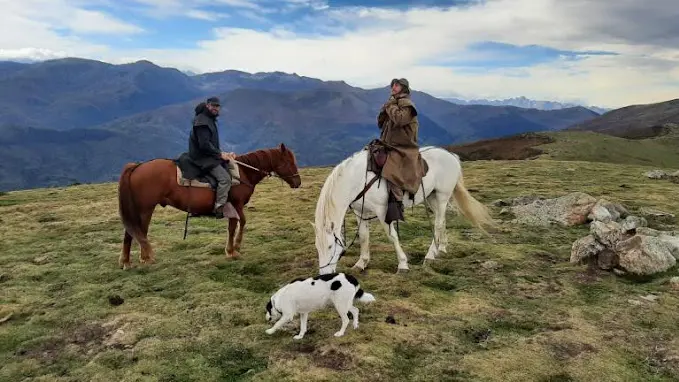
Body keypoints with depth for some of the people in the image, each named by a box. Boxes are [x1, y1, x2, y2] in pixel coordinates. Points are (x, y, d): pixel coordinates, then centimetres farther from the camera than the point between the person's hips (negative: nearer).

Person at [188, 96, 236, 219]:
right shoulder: (202, 121, -14)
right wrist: (220, 154, -16)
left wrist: (223, 153, 10)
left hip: (208, 156, 11)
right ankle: (219, 208, -21)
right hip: (202, 158, -11)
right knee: (225, 178, -21)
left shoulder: (210, 120, 19)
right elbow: (204, 145, -23)